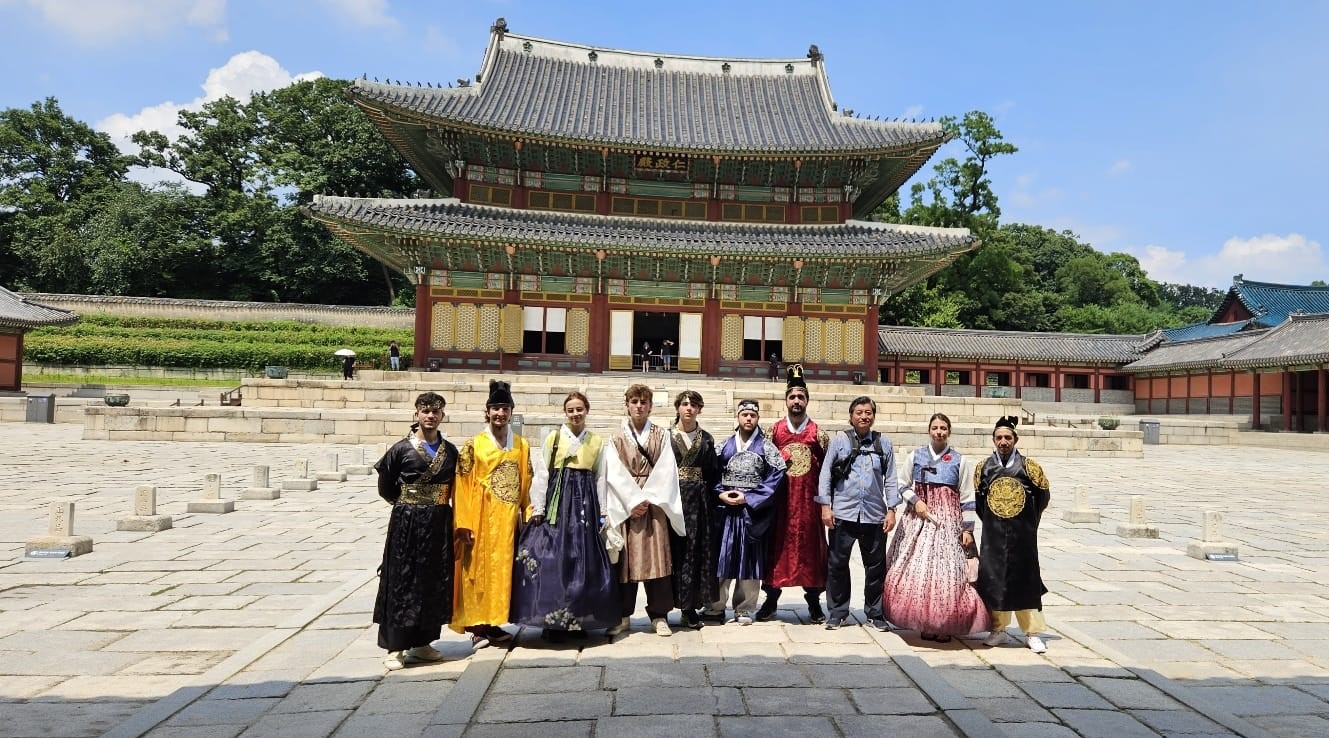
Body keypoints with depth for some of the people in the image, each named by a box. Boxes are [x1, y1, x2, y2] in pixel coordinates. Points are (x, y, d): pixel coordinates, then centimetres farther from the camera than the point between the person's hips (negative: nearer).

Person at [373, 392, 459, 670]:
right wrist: (408, 503, 7)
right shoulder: (402, 449, -4)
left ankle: (422, 643, 21)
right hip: (406, 524, -4)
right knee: (401, 582, -1)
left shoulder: (450, 451, 6)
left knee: (435, 582, 8)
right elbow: (386, 487, 3)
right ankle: (395, 647, 8)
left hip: (439, 524, 4)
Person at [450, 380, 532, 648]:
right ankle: (478, 626, 10)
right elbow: (463, 486, -5)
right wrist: (464, 523, -11)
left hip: (508, 519, 3)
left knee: (503, 568, 8)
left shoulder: (522, 446, 8)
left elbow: (526, 484, 9)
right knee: (479, 568, 1)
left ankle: (494, 624, 20)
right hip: (481, 518, -3)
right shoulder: (473, 445, -2)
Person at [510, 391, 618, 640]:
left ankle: (579, 618, 14)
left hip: (585, 501, 2)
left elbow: (600, 479, 10)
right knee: (552, 558, -6)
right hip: (557, 499, -2)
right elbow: (542, 475, 1)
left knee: (583, 558, 3)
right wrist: (538, 508, -4)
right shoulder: (553, 438, 3)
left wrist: (602, 512, 6)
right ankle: (552, 620, 3)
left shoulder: (596, 442, 9)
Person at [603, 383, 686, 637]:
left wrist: (648, 498, -10)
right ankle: (623, 615, 11)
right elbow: (614, 473, -1)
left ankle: (659, 615, 6)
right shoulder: (617, 437, 8)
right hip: (624, 504, 0)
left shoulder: (661, 435, 9)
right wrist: (633, 501, -10)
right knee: (625, 557, 1)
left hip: (655, 501, 0)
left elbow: (665, 471, 0)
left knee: (656, 557, -3)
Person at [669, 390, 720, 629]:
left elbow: (713, 474, 10)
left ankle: (690, 607, 6)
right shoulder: (666, 437, 5)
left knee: (698, 551, -1)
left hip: (699, 501, 2)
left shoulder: (707, 439, 11)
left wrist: (711, 500, 0)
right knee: (676, 550, -3)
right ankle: (685, 606, 5)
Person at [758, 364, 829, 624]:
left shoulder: (817, 433, 2)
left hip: (808, 499, 0)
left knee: (809, 546, 5)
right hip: (780, 499, 1)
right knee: (777, 544, 6)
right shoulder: (774, 430, 4)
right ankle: (771, 598, 17)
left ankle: (814, 602, 16)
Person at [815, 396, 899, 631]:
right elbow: (825, 474, 1)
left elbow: (890, 479, 8)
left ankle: (875, 613, 24)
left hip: (874, 515, 2)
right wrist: (825, 506, -4)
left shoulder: (884, 443, 8)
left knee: (876, 565, 9)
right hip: (843, 514, -1)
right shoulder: (839, 440, 2)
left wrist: (891, 509, 3)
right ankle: (837, 613, 18)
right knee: (837, 564, 4)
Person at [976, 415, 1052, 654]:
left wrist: (1028, 520, 12)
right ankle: (998, 629, 18)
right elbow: (977, 499, 13)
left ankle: (1033, 632, 13)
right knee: (993, 579, 5)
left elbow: (1043, 496, 8)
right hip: (993, 535, 2)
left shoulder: (1029, 466, -4)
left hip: (1023, 535, -2)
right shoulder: (984, 468, 2)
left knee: (1026, 580, 3)